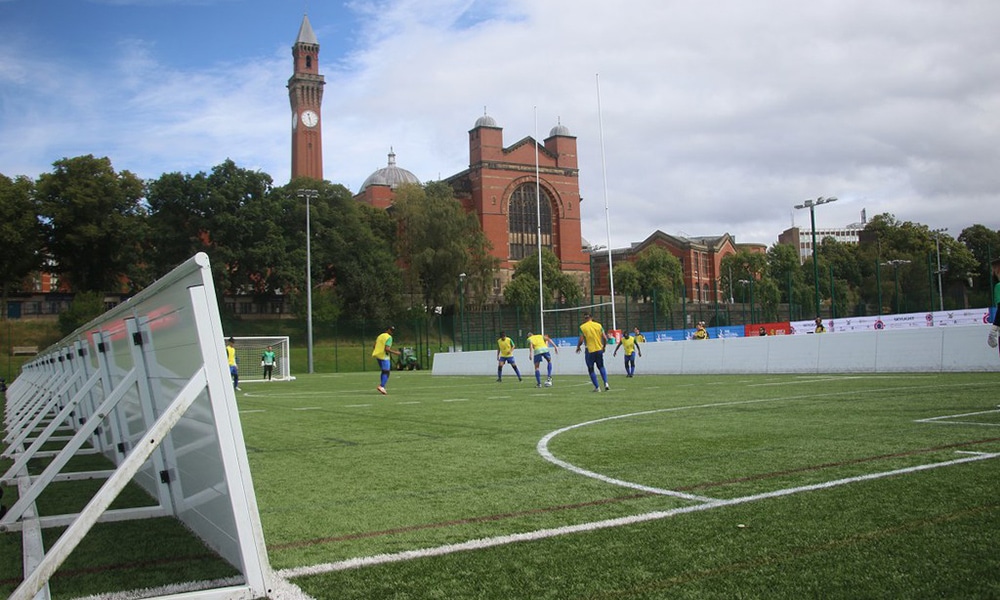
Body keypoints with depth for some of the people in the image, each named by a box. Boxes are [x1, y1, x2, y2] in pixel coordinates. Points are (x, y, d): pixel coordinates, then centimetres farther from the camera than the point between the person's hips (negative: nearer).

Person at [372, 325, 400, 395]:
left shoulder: (380, 336, 14)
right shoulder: (389, 337, -12)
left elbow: (374, 346, 17)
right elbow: (387, 349, -21)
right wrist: (395, 352, -12)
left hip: (377, 356, 8)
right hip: (384, 356, -8)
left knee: (384, 372, 17)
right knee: (386, 372, -7)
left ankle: (381, 386, 12)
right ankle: (381, 386, -21)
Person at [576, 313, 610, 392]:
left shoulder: (582, 327, -6)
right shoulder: (598, 325, 2)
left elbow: (581, 340, -10)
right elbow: (605, 338, -2)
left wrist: (578, 347, 9)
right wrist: (604, 347, 14)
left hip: (590, 351, -3)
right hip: (599, 350, 3)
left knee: (591, 370, 9)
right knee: (601, 367, 19)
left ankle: (597, 387, 6)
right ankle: (606, 383, 2)